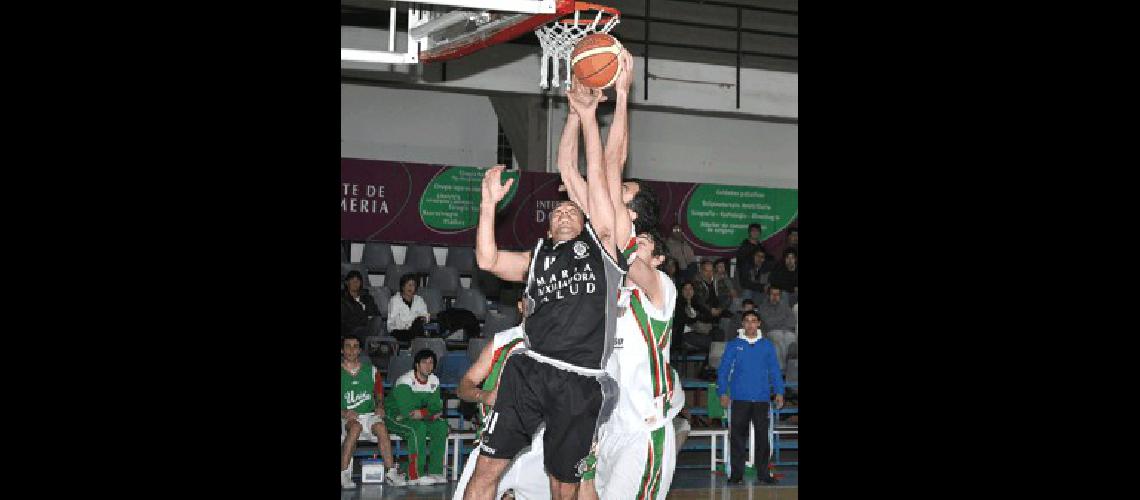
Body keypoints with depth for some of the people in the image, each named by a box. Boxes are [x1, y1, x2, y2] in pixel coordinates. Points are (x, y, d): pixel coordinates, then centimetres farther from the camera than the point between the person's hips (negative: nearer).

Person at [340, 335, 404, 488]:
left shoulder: (371, 371, 13)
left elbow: (379, 394, 21)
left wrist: (379, 407, 1)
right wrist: (344, 413, -16)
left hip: (369, 415, 3)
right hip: (346, 417, -3)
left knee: (381, 427, -29)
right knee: (355, 427, -36)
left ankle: (391, 473, -28)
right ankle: (344, 474, -34)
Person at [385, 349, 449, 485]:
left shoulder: (434, 381, 1)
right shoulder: (405, 381, -22)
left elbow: (436, 407, -3)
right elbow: (407, 411, -30)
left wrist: (421, 413, -23)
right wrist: (428, 412, -20)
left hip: (420, 419, 7)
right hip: (395, 417, -7)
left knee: (441, 425, -15)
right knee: (418, 428, -34)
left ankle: (435, 472, -14)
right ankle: (415, 475, -31)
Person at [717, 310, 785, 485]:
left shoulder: (767, 345, 9)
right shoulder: (734, 345, 5)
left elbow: (774, 370, 9)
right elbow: (723, 370, 4)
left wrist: (779, 392, 0)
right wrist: (723, 393, -5)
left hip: (761, 398, 1)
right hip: (740, 398, -1)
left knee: (762, 436, 2)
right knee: (737, 436, -2)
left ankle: (763, 472, 9)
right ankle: (736, 473, 3)